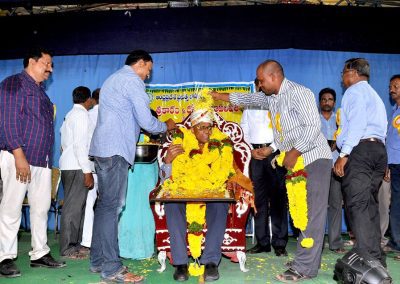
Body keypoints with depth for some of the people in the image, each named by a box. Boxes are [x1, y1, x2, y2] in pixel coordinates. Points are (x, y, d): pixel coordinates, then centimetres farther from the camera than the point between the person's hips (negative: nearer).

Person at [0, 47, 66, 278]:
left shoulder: (40, 91, 22)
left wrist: (48, 159, 15)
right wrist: (19, 155, -20)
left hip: (42, 160, 8)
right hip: (19, 157, -8)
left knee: (41, 207, 9)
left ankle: (40, 254, 18)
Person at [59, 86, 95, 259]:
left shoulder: (70, 114, 19)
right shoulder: (81, 114, -8)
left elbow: (64, 138, 18)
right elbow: (80, 145, -16)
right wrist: (87, 171, -18)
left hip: (68, 165, 9)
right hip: (76, 167, -9)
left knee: (76, 206, 12)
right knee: (74, 207, -6)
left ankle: (74, 244, 19)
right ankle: (68, 248, -1)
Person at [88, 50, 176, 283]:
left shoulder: (113, 79, 24)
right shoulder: (132, 80, -6)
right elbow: (146, 121, -11)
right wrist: (166, 126, 8)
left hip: (103, 147, 10)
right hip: (116, 150, -10)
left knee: (105, 203, 11)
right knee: (112, 206, -9)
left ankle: (98, 260, 18)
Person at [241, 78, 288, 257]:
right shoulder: (249, 107, 21)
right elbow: (244, 131, 15)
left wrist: (271, 148, -11)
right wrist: (251, 149, 0)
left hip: (274, 153, -3)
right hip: (255, 153, 4)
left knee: (278, 198, -5)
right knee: (258, 198, 3)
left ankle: (279, 243, -1)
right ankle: (262, 242, 9)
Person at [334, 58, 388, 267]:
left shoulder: (355, 91, 2)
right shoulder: (375, 95, 30)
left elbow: (357, 123, -15)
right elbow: (380, 128, 22)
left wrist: (344, 154, -20)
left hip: (360, 149, -9)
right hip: (379, 149, 9)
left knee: (357, 205, -12)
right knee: (369, 205, 10)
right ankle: (377, 261, 12)